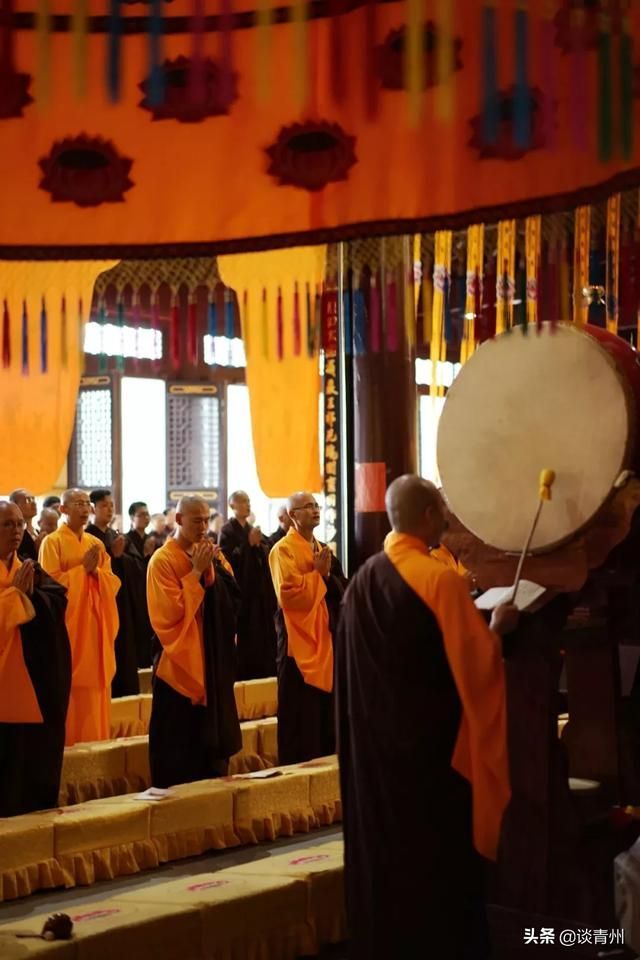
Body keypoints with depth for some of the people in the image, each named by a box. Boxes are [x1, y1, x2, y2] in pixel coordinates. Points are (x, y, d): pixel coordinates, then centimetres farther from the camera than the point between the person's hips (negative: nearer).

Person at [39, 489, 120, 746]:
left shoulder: (97, 543, 13)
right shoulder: (52, 542, -4)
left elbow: (113, 582, 8)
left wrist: (95, 571, -11)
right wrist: (82, 568, -14)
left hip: (95, 623, 6)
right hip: (68, 622, -6)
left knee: (94, 682, 6)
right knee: (70, 684, -6)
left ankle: (94, 738, 13)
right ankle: (69, 740, 0)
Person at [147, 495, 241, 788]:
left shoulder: (212, 555, 10)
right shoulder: (163, 560, -9)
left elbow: (233, 598, 0)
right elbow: (170, 612, -18)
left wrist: (213, 568, -14)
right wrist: (196, 572, -19)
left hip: (214, 658, 6)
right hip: (180, 660, -6)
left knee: (214, 731, 10)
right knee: (181, 739, -2)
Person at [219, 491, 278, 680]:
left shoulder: (252, 530, 15)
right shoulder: (228, 531, -7)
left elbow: (264, 558, 13)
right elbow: (228, 560, -16)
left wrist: (258, 545, -7)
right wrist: (249, 544, -20)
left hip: (258, 589, 7)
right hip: (239, 590, -7)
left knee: (261, 634, 6)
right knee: (244, 636, -9)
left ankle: (261, 673, 13)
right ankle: (243, 675, -4)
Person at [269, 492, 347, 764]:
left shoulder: (322, 549, 16)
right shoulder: (283, 550, -9)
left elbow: (341, 589, 10)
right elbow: (288, 593, -21)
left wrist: (327, 574, -9)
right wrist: (318, 573, -15)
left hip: (325, 641, 8)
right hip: (299, 642, -8)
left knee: (327, 716, 12)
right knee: (301, 719, -4)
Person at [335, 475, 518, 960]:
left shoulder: (362, 580, 3)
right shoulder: (442, 579, -17)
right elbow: (476, 664, -17)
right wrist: (496, 628, 0)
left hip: (375, 742, 6)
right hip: (433, 740, -6)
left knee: (383, 848, 14)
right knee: (440, 856, 5)